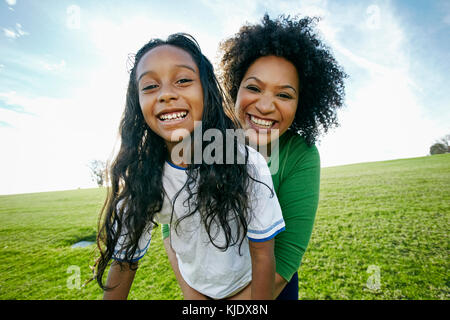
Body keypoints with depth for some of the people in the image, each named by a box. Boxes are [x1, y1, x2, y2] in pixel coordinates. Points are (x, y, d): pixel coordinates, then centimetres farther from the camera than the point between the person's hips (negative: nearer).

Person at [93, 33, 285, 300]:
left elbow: (262, 255, -21)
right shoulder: (140, 178, -19)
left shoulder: (248, 164, -28)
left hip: (247, 285, -1)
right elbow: (125, 260, -10)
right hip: (194, 287, 2)